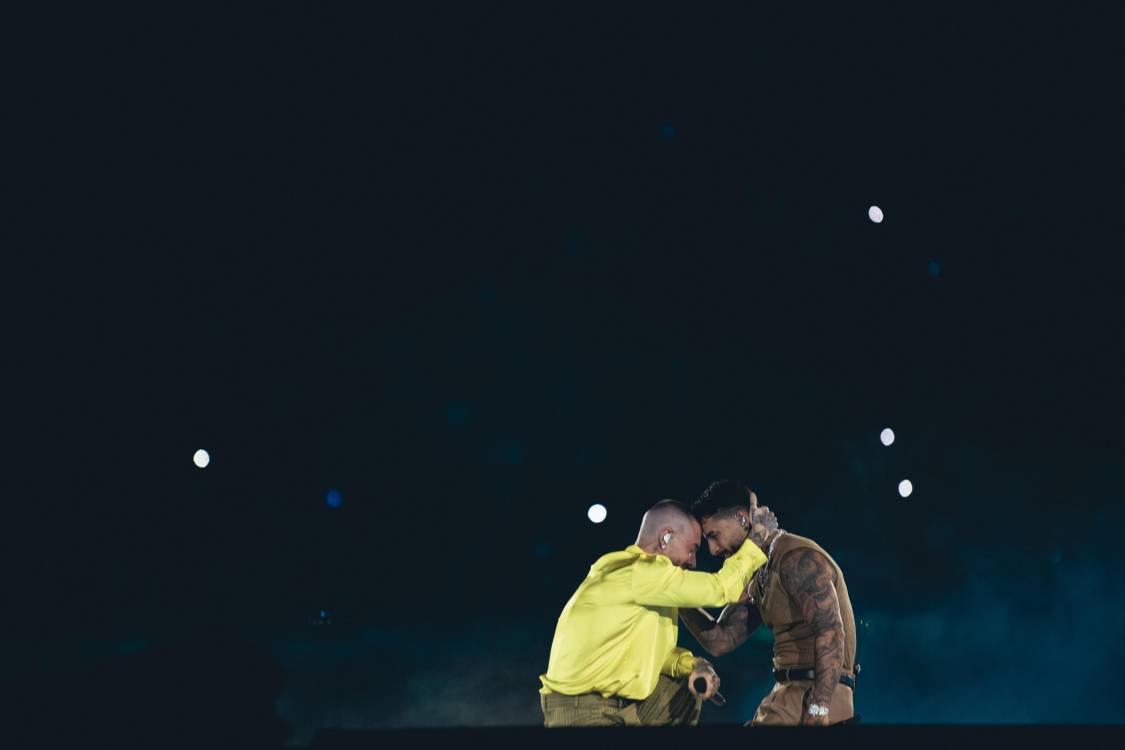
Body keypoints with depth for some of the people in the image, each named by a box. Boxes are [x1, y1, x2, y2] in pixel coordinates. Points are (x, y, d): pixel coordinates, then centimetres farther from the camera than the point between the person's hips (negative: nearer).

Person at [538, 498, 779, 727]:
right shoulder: (636, 571, -18)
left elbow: (651, 650, 14)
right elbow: (720, 589, -18)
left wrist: (693, 665, -4)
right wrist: (755, 540, -6)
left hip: (622, 701, 10)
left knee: (692, 686, 15)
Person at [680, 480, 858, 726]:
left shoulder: (797, 558, -12)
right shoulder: (759, 579, 19)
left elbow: (831, 634, -21)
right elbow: (720, 641, 16)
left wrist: (818, 709, -26)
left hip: (817, 694, -9)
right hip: (787, 693, 9)